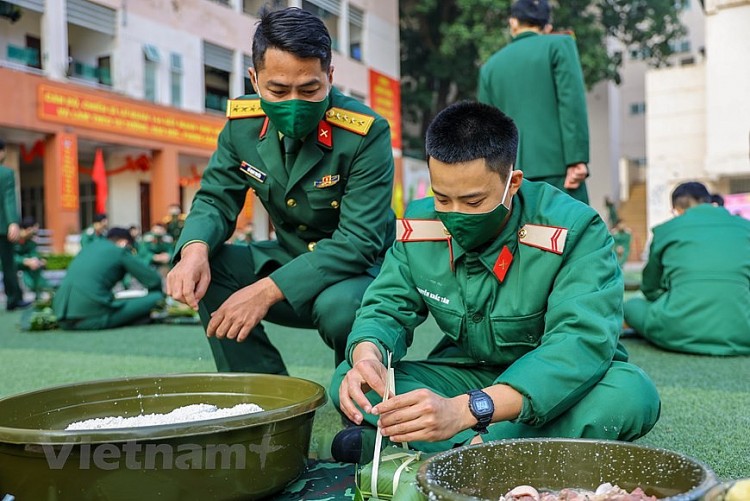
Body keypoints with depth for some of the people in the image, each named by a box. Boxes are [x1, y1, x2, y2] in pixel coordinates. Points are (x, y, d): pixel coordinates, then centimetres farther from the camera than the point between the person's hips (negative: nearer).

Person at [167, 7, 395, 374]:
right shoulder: (243, 123, -7)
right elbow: (216, 198, -1)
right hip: (290, 260, 5)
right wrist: (195, 248, -26)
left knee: (340, 305, -37)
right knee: (204, 265, -16)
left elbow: (359, 240, -26)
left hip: (361, 269, -5)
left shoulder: (366, 132, -23)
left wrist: (269, 290, -34)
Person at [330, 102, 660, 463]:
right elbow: (388, 309, -2)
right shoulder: (418, 227, -7)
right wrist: (367, 355, -31)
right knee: (350, 384, -18)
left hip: (550, 387, -2)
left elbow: (583, 341, -32)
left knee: (632, 393, -36)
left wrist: (466, 409, -46)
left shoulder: (574, 230, -21)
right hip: (466, 375, 3)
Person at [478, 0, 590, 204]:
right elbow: (572, 102, -7)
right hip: (555, 166, -4)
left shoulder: (491, 66, 18)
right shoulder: (559, 44, 7)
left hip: (512, 173, 4)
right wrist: (577, 160, -11)